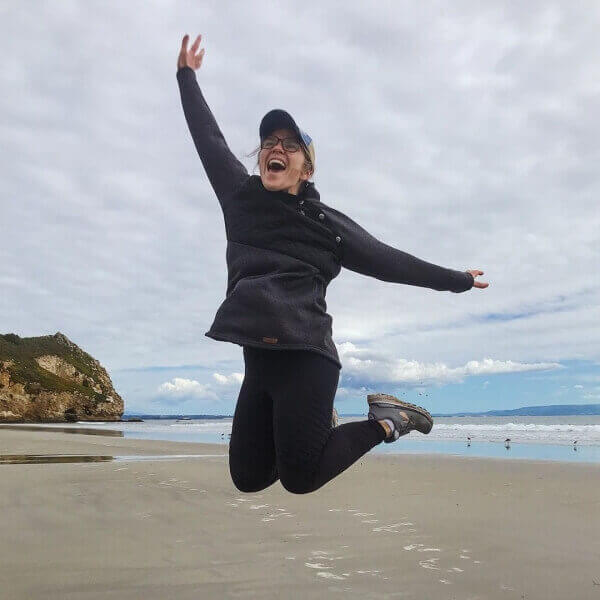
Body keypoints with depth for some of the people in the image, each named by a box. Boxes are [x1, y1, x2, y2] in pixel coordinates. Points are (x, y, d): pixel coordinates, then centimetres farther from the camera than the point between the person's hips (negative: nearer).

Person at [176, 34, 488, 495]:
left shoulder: (326, 223, 2)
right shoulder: (240, 197, 11)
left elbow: (387, 261, 10)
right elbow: (209, 138, 21)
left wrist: (455, 280, 16)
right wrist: (187, 76, 31)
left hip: (305, 358, -5)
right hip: (259, 361, 5)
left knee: (300, 478, -5)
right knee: (247, 477, 12)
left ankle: (383, 420, 15)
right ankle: (316, 421, 35)